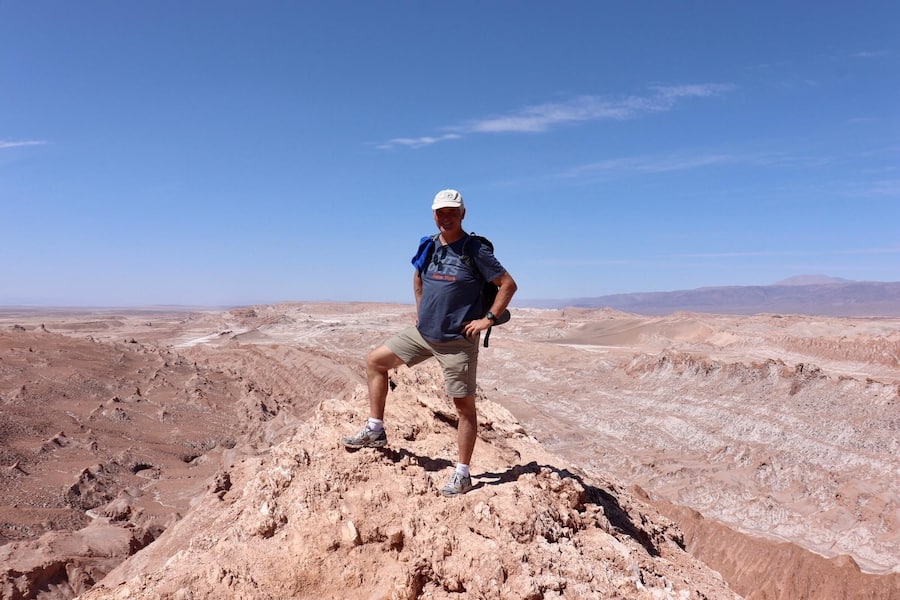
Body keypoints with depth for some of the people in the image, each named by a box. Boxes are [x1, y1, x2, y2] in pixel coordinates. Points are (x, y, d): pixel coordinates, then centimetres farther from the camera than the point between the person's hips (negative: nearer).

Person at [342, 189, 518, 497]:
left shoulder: (475, 251, -12)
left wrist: (488, 318, -14)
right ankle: (375, 430, 18)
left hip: (457, 341, -7)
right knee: (375, 360, 8)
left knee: (465, 405, 1)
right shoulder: (428, 246, 6)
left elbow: (508, 284, -10)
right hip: (423, 332, 7)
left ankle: (462, 474, 14)